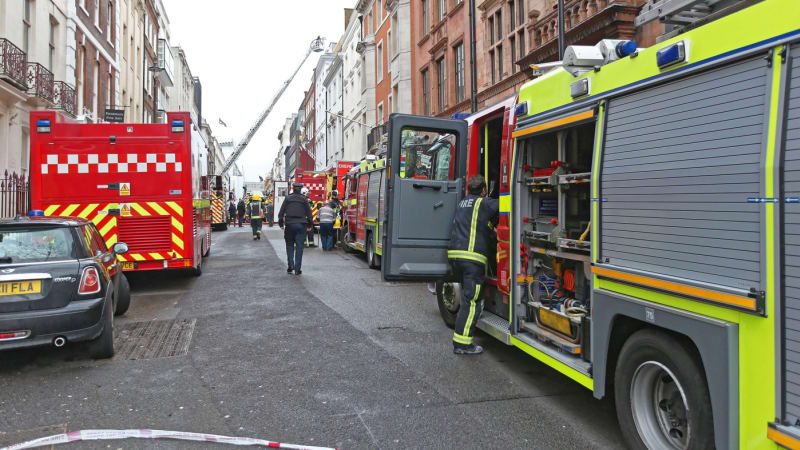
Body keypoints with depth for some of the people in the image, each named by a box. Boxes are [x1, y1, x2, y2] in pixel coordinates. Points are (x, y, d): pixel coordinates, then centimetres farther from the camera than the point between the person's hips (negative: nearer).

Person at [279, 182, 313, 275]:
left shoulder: (288, 198, 3)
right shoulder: (304, 199, 3)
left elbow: (281, 212, 2)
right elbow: (309, 213, 3)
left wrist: (281, 223, 9)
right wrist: (310, 225, 10)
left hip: (289, 224, 0)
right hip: (301, 225, 0)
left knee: (289, 245, 14)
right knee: (299, 246, 2)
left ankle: (290, 265, 1)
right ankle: (297, 269, 0)